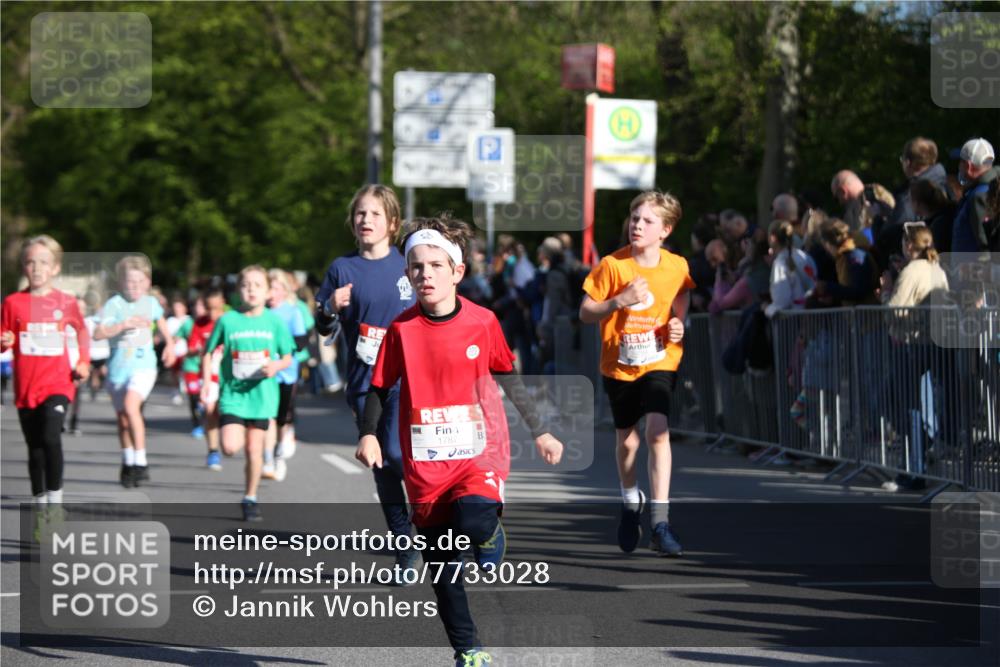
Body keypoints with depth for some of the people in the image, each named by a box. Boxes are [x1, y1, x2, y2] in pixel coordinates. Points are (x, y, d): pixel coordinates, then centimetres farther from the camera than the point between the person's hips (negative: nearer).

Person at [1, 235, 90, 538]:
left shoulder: (66, 303, 1)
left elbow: (82, 331, 19)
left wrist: (84, 361, 8)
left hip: (57, 385, -2)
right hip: (25, 388, 2)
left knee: (50, 437, -23)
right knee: (35, 450, 9)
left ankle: (55, 499, -9)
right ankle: (40, 512, 21)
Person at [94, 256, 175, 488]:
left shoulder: (151, 303, 2)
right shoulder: (114, 305, -9)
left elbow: (161, 322, 25)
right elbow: (98, 334, -22)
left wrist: (169, 344, 20)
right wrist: (124, 324, -31)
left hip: (143, 366, -1)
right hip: (118, 367, 1)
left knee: (131, 406, -25)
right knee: (122, 417, 14)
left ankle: (141, 463, -21)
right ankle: (128, 464, 35)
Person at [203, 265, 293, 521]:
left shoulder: (275, 322, 1)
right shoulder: (228, 321, -1)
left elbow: (288, 357, 9)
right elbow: (208, 353, 8)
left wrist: (276, 366, -13)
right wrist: (206, 382, -3)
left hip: (261, 394, 0)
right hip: (232, 393, 0)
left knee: (254, 449, 1)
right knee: (230, 447, -16)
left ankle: (250, 498, 17)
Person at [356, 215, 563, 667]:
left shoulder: (482, 322, -2)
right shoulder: (402, 329, -2)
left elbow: (508, 379, 11)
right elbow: (380, 387, 7)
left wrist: (539, 432, 14)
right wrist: (368, 434, -8)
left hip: (480, 452, -2)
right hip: (425, 462, 2)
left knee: (475, 522, -31)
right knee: (442, 566, 4)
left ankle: (492, 541, 5)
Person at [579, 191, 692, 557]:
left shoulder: (677, 266, -4)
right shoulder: (612, 265, -11)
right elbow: (585, 312, -7)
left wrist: (678, 325, -5)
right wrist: (619, 301, -24)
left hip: (660, 361, -1)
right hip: (619, 364, 1)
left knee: (658, 431, -20)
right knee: (626, 438, 13)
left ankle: (660, 520, -19)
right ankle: (631, 503, 42)